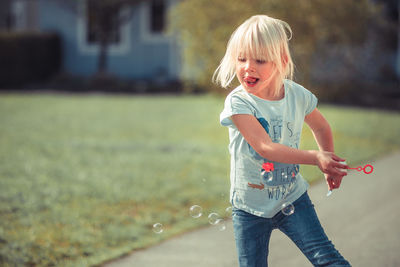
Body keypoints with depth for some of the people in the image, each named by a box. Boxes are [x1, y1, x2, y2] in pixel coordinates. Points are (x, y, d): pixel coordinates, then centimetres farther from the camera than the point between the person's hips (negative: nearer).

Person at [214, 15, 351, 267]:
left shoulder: (297, 95, -7)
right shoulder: (238, 103, -18)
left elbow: (321, 127, 16)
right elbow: (265, 147, -29)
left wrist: (330, 166, 14)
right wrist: (315, 157, -39)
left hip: (292, 197, 2)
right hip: (251, 206, -2)